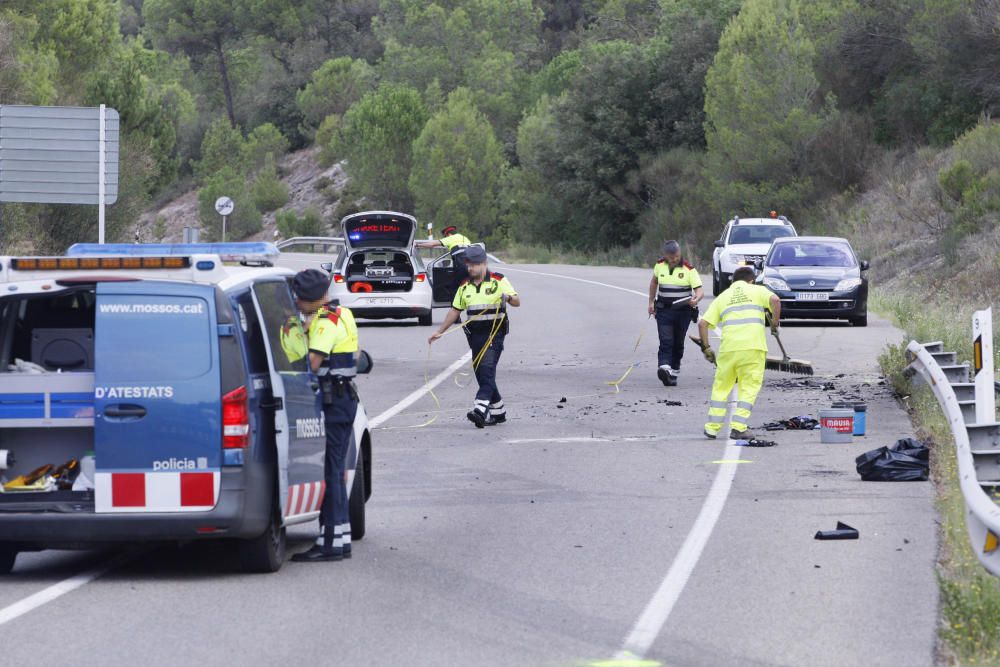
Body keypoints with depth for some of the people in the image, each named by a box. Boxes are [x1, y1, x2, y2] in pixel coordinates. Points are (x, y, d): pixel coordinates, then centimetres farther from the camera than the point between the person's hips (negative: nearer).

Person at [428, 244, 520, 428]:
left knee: (487, 369, -20)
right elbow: (455, 310, 19)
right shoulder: (465, 287, 13)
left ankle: (481, 408, -31)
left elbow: (517, 301, -4)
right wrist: (440, 332, 16)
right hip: (475, 335, 6)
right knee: (480, 373, 6)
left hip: (494, 334, -6)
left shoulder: (498, 281, -1)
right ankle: (498, 411, 19)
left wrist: (509, 297, -27)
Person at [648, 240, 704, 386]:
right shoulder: (660, 266, 2)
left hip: (683, 311, -1)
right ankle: (664, 369, -31)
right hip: (664, 310, 1)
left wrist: (696, 299, -37)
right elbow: (654, 282, 23)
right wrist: (651, 302, 20)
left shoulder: (689, 269, -8)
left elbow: (699, 291, -15)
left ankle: (674, 373, 20)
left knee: (678, 343, 9)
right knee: (666, 341, -15)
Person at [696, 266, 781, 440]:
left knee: (721, 387, 15)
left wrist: (706, 348, 18)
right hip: (753, 347, -2)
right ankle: (738, 427, -4)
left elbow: (703, 323, 10)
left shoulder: (723, 297, 20)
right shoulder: (757, 290, 14)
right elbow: (775, 300, -8)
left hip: (728, 347, 2)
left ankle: (712, 428, 14)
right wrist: (775, 324, 3)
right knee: (749, 388, 6)